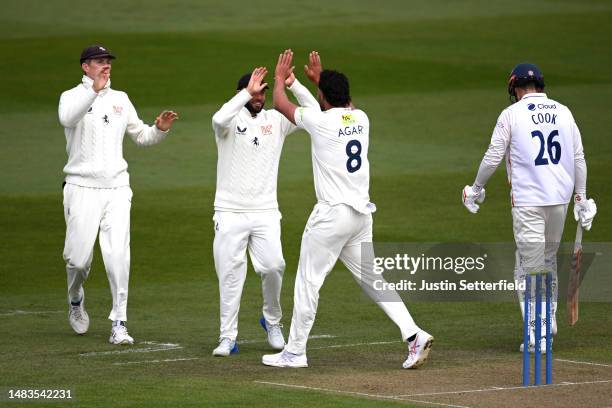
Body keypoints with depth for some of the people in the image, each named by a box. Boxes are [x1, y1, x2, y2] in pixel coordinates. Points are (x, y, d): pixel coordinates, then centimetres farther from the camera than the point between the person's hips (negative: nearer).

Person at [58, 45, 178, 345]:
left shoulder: (120, 99, 14)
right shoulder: (73, 97, -3)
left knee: (118, 258, -7)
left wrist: (160, 129, -1)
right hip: (82, 189, -3)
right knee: (79, 257, -1)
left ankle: (119, 324, -3)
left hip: (117, 188, 3)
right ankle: (76, 300, 31)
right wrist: (93, 90, -41)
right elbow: (67, 118, -27)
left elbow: (140, 135, 21)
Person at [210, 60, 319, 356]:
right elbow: (219, 119, -27)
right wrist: (248, 92, -28)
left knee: (273, 266, -12)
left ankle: (272, 321, 14)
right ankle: (227, 337, 4)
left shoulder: (276, 120, 8)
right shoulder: (231, 121, -1)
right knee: (230, 273, -3)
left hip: (265, 212, 2)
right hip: (230, 212, -2)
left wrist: (293, 85, -13)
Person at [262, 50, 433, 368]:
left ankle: (295, 352, 8)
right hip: (362, 212, 7)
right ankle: (414, 334, -2)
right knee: (373, 279, 11)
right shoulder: (360, 118, 7)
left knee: (308, 281, 3)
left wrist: (280, 78, 24)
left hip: (332, 215, -7)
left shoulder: (321, 121, -11)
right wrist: (319, 78, 41)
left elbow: (281, 105, 6)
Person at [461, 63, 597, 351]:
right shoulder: (563, 112, 8)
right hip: (560, 198, 5)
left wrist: (476, 188, 12)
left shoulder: (512, 114, -5)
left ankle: (538, 335, -6)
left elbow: (493, 157, -3)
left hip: (528, 201, -5)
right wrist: (581, 197, 15)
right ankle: (549, 320, 31)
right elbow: (578, 158, 9)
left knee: (528, 268, -1)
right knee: (549, 261, 22)